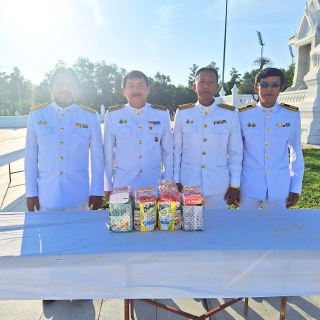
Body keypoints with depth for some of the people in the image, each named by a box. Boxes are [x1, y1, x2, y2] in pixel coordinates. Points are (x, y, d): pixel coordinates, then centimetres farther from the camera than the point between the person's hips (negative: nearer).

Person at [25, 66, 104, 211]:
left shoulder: (89, 117, -2)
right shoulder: (36, 115, 0)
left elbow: (97, 157, 0)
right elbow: (30, 156, 3)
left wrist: (97, 192, 0)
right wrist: (31, 192, 3)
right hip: (46, 197, 1)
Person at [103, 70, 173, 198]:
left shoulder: (162, 114, 0)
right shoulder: (113, 115, -2)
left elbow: (168, 150, 4)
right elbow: (108, 151, 2)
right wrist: (107, 185, 4)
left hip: (154, 183, 1)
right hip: (122, 183, 0)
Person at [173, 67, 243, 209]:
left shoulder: (230, 114, -3)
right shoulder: (182, 113, -2)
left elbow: (235, 152, 0)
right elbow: (176, 149, 2)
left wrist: (234, 185, 0)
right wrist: (176, 181, 1)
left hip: (219, 186, 0)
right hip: (187, 184, 1)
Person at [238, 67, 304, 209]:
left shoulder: (292, 115, -2)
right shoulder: (243, 115, -5)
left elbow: (296, 152, 4)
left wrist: (295, 187, 5)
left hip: (280, 186, 1)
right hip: (249, 185, -1)